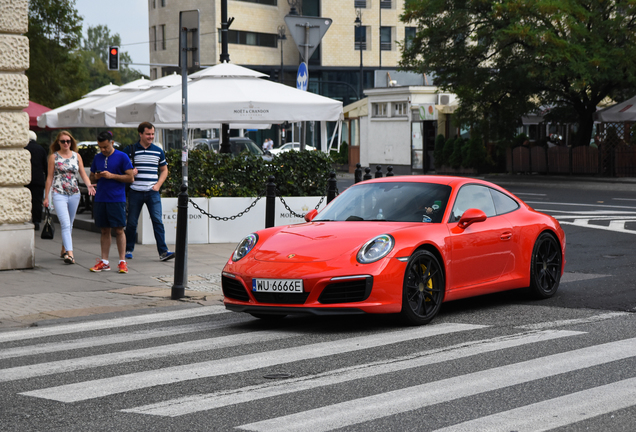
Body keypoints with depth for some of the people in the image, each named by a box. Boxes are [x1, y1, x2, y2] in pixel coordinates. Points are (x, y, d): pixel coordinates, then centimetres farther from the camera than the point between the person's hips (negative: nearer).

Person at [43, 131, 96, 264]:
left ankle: (64, 250, 27)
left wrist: (89, 185, -14)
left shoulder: (76, 156, 8)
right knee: (65, 224, -16)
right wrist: (46, 197, 2)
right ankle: (69, 253, -25)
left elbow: (83, 174, 6)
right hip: (59, 194, -4)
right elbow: (49, 177, 2)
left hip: (74, 194, 4)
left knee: (69, 225, 13)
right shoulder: (54, 157, 1)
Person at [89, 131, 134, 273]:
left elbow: (130, 177, -5)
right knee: (104, 231, 7)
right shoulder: (97, 158, 13)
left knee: (119, 230, -4)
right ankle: (104, 261, 10)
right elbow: (91, 177, 21)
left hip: (117, 199, -5)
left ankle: (122, 261, 0)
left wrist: (112, 176, -14)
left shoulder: (122, 157, -2)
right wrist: (96, 177, -3)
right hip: (100, 199, 5)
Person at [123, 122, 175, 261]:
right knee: (132, 222, 6)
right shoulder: (130, 150, 1)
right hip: (135, 192, -1)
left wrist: (158, 185, 3)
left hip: (153, 192, 1)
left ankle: (163, 251, -12)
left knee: (158, 221, -8)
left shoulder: (158, 151, 8)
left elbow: (164, 170, 18)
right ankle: (129, 250, 21)